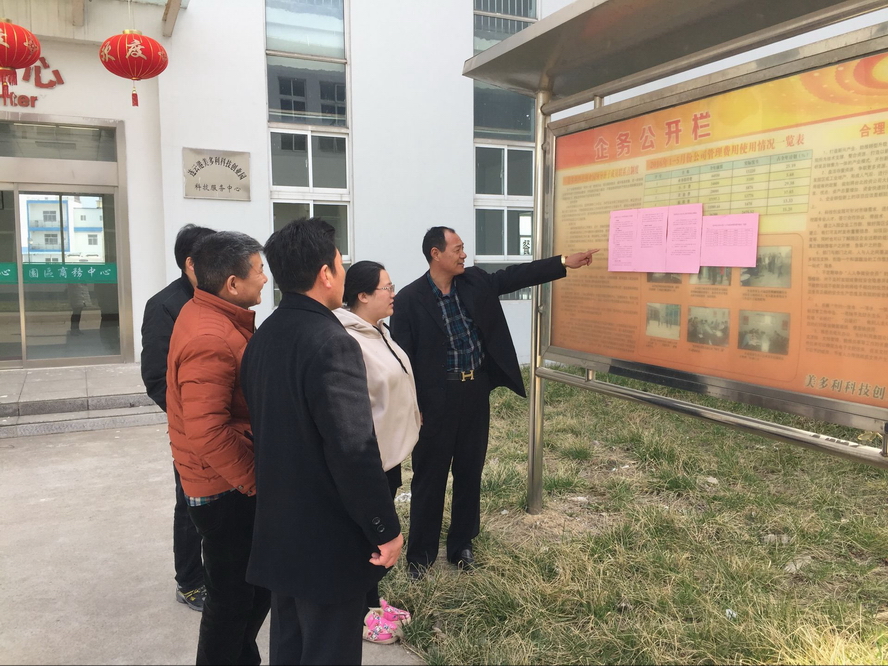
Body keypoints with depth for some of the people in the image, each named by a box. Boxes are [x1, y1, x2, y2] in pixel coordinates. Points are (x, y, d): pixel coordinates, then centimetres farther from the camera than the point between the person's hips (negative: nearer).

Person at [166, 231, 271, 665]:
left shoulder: (204, 313, 6)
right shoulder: (211, 340, -26)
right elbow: (208, 434, -30)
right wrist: (256, 482, -18)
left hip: (233, 482, 10)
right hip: (225, 489, -10)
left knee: (255, 584, 22)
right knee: (233, 596, 8)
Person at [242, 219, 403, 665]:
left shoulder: (262, 338, 3)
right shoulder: (332, 344, -24)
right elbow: (355, 452, -26)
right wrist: (387, 529, -16)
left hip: (279, 528, 8)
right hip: (328, 536, -8)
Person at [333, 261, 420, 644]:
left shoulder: (377, 330, 6)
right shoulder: (348, 341, -25)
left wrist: (412, 418, 22)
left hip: (391, 449, 10)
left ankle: (371, 600, 37)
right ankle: (361, 612, 26)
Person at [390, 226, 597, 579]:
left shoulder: (476, 281, 2)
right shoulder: (409, 299, -12)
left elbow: (515, 275, 8)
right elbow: (402, 358, -11)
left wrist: (565, 262, 2)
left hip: (476, 391, 5)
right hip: (435, 397, -5)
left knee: (470, 473, 15)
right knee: (429, 477, 7)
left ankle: (461, 545, 32)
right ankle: (420, 554, 23)